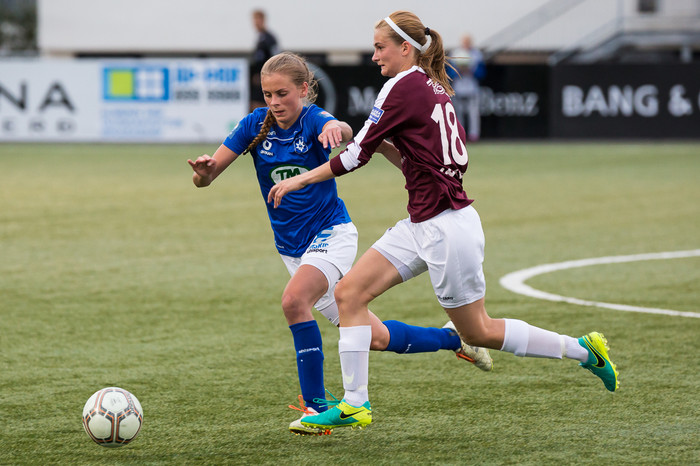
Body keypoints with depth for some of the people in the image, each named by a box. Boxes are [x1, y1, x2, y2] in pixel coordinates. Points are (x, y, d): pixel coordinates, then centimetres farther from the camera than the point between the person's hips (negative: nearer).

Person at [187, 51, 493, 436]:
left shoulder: (313, 120, -15)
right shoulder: (256, 125, -4)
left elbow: (344, 131, -40)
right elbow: (205, 178, -7)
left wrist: (335, 130, -64)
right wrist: (203, 170, -31)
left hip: (331, 233, -5)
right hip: (293, 246, 5)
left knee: (294, 300, -33)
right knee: (373, 339, 8)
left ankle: (315, 406, -24)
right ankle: (451, 338, 32)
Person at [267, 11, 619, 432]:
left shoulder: (404, 86, -14)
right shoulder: (434, 87, 13)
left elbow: (357, 154, -12)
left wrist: (300, 180, -2)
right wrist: (387, 145, 6)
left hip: (447, 227, -10)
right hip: (423, 226, 10)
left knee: (478, 332, 2)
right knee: (349, 293, 2)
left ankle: (583, 348, 13)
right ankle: (355, 404, 3)